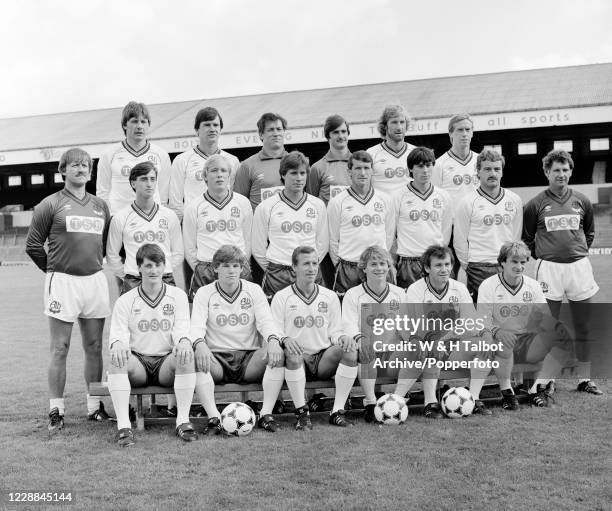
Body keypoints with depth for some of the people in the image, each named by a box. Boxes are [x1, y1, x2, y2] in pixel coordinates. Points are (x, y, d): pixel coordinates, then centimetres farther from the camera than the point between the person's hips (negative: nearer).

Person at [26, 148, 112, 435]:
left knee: (94, 347, 9)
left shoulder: (101, 206, 13)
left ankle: (95, 406, 18)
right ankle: (56, 411, 6)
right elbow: (33, 245, 2)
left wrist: (94, 264, 13)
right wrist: (55, 270, 7)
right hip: (62, 282, -4)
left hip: (95, 280, 4)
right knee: (60, 349, -1)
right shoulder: (51, 204, 0)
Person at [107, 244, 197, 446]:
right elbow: (117, 333, 0)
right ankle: (123, 426, -36)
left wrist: (184, 342, -26)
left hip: (167, 362, 0)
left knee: (186, 354, -32)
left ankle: (183, 421, -32)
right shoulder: (125, 301, 10)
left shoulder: (177, 295, 11)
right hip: (138, 363, 0)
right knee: (117, 359, -32)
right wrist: (118, 344, -27)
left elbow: (182, 329, 0)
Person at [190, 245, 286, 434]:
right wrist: (200, 344, -31)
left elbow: (266, 321, -2)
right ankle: (214, 417, -33)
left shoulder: (254, 290, 10)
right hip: (216, 358, -1)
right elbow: (197, 325, -7)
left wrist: (273, 340, -27)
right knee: (196, 359, -33)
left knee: (278, 354, -28)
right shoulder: (204, 293, 7)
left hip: (249, 359, 1)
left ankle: (266, 414, -25)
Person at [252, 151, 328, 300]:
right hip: (277, 277, -2)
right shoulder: (265, 207, 2)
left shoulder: (317, 205, 9)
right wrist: (273, 270, 8)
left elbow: (322, 243, 15)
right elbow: (258, 248, 7)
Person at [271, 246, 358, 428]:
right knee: (292, 353, -37)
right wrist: (285, 340, -24)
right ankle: (302, 412, -25)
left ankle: (337, 411, -20)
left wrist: (342, 337, -13)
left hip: (324, 360, 3)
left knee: (351, 349, -25)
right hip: (297, 360, -3)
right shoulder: (281, 297, 5)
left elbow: (334, 331, 12)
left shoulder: (330, 297, 13)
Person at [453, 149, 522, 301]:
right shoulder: (467, 202, -2)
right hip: (480, 270, -3)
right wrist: (469, 266, 3)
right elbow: (460, 240, 1)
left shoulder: (515, 200, 9)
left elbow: (516, 237, 15)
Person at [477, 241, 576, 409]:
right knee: (504, 338, -38)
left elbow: (544, 319, 4)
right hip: (503, 345, -4)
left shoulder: (533, 286, 8)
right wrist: (496, 331, -34)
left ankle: (538, 388, -10)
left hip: (528, 344, 4)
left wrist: (557, 326, -20)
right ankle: (506, 392, -19)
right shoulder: (488, 286, -4)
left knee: (566, 342, -18)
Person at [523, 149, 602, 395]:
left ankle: (585, 379, 16)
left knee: (583, 326, 6)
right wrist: (542, 256, 1)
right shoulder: (536, 205, -1)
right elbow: (526, 238, 8)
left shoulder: (582, 202, 7)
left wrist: (579, 252, 10)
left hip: (579, 266, 3)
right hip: (549, 269, -3)